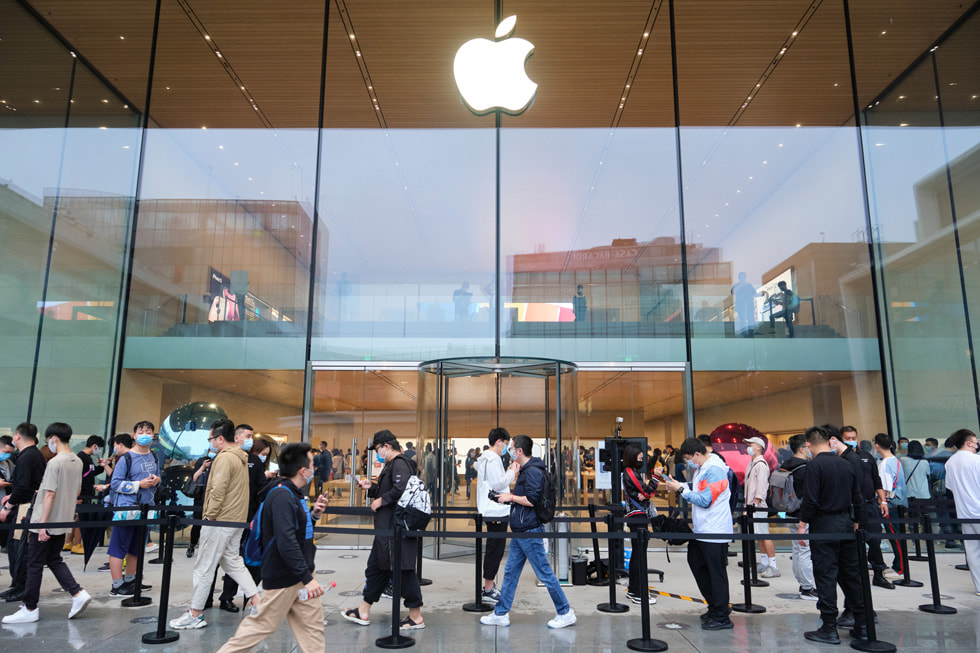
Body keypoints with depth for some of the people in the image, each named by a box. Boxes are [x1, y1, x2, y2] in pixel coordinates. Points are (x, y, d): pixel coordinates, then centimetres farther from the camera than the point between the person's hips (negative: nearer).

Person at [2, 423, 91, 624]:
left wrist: (42, 523, -18)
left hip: (45, 524, -8)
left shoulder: (55, 463, -18)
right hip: (63, 522, 8)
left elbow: (50, 495, -20)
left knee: (34, 565, 4)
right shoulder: (78, 462, 6)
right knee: (54, 560, 17)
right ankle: (78, 594, 6)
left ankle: (30, 609, 13)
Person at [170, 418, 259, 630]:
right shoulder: (241, 457, 12)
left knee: (204, 568, 2)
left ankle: (195, 614, 11)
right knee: (233, 562, 17)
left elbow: (218, 491, -22)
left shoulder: (224, 458, -17)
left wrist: (209, 516, -13)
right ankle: (256, 600, 13)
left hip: (220, 521, -9)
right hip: (237, 519, 9)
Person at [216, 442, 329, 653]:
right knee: (263, 623, 6)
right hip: (283, 577, -9)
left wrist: (314, 514, 3)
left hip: (300, 573, 9)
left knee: (312, 623, 10)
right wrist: (307, 578, -27)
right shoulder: (281, 496, -22)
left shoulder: (293, 494, 9)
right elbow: (286, 542, -28)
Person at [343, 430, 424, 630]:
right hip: (386, 527, 11)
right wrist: (371, 487, 11)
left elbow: (401, 489, -29)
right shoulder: (392, 464, 18)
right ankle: (363, 612, 29)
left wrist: (381, 501, -17)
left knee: (403, 569, -4)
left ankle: (416, 617, 7)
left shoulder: (399, 463, -15)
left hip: (396, 527, -11)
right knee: (376, 567, 17)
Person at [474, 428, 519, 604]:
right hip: (496, 511, -11)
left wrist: (510, 472, 14)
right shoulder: (493, 459, -15)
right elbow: (499, 484, -20)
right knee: (495, 550, -5)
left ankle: (490, 584, 23)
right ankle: (488, 590, 0)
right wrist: (512, 472, -8)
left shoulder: (485, 458, 18)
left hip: (492, 511, 11)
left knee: (494, 549, 16)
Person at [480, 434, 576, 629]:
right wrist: (509, 496, 12)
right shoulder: (525, 470, 14)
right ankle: (500, 614, 20)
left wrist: (510, 497, -13)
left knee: (544, 573, -1)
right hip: (521, 531, 10)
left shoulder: (533, 471, -18)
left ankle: (565, 613, 11)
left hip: (530, 531, -10)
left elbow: (531, 500, -24)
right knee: (511, 571, 13)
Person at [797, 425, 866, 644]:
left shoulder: (815, 465, -13)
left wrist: (802, 525, -9)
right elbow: (858, 499, 13)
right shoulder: (847, 465, 8)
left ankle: (829, 629, 4)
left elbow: (810, 499, -18)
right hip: (846, 523, 7)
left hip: (823, 525, -7)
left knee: (826, 577, -1)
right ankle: (862, 626, 20)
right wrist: (855, 523, 22)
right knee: (851, 575, 14)